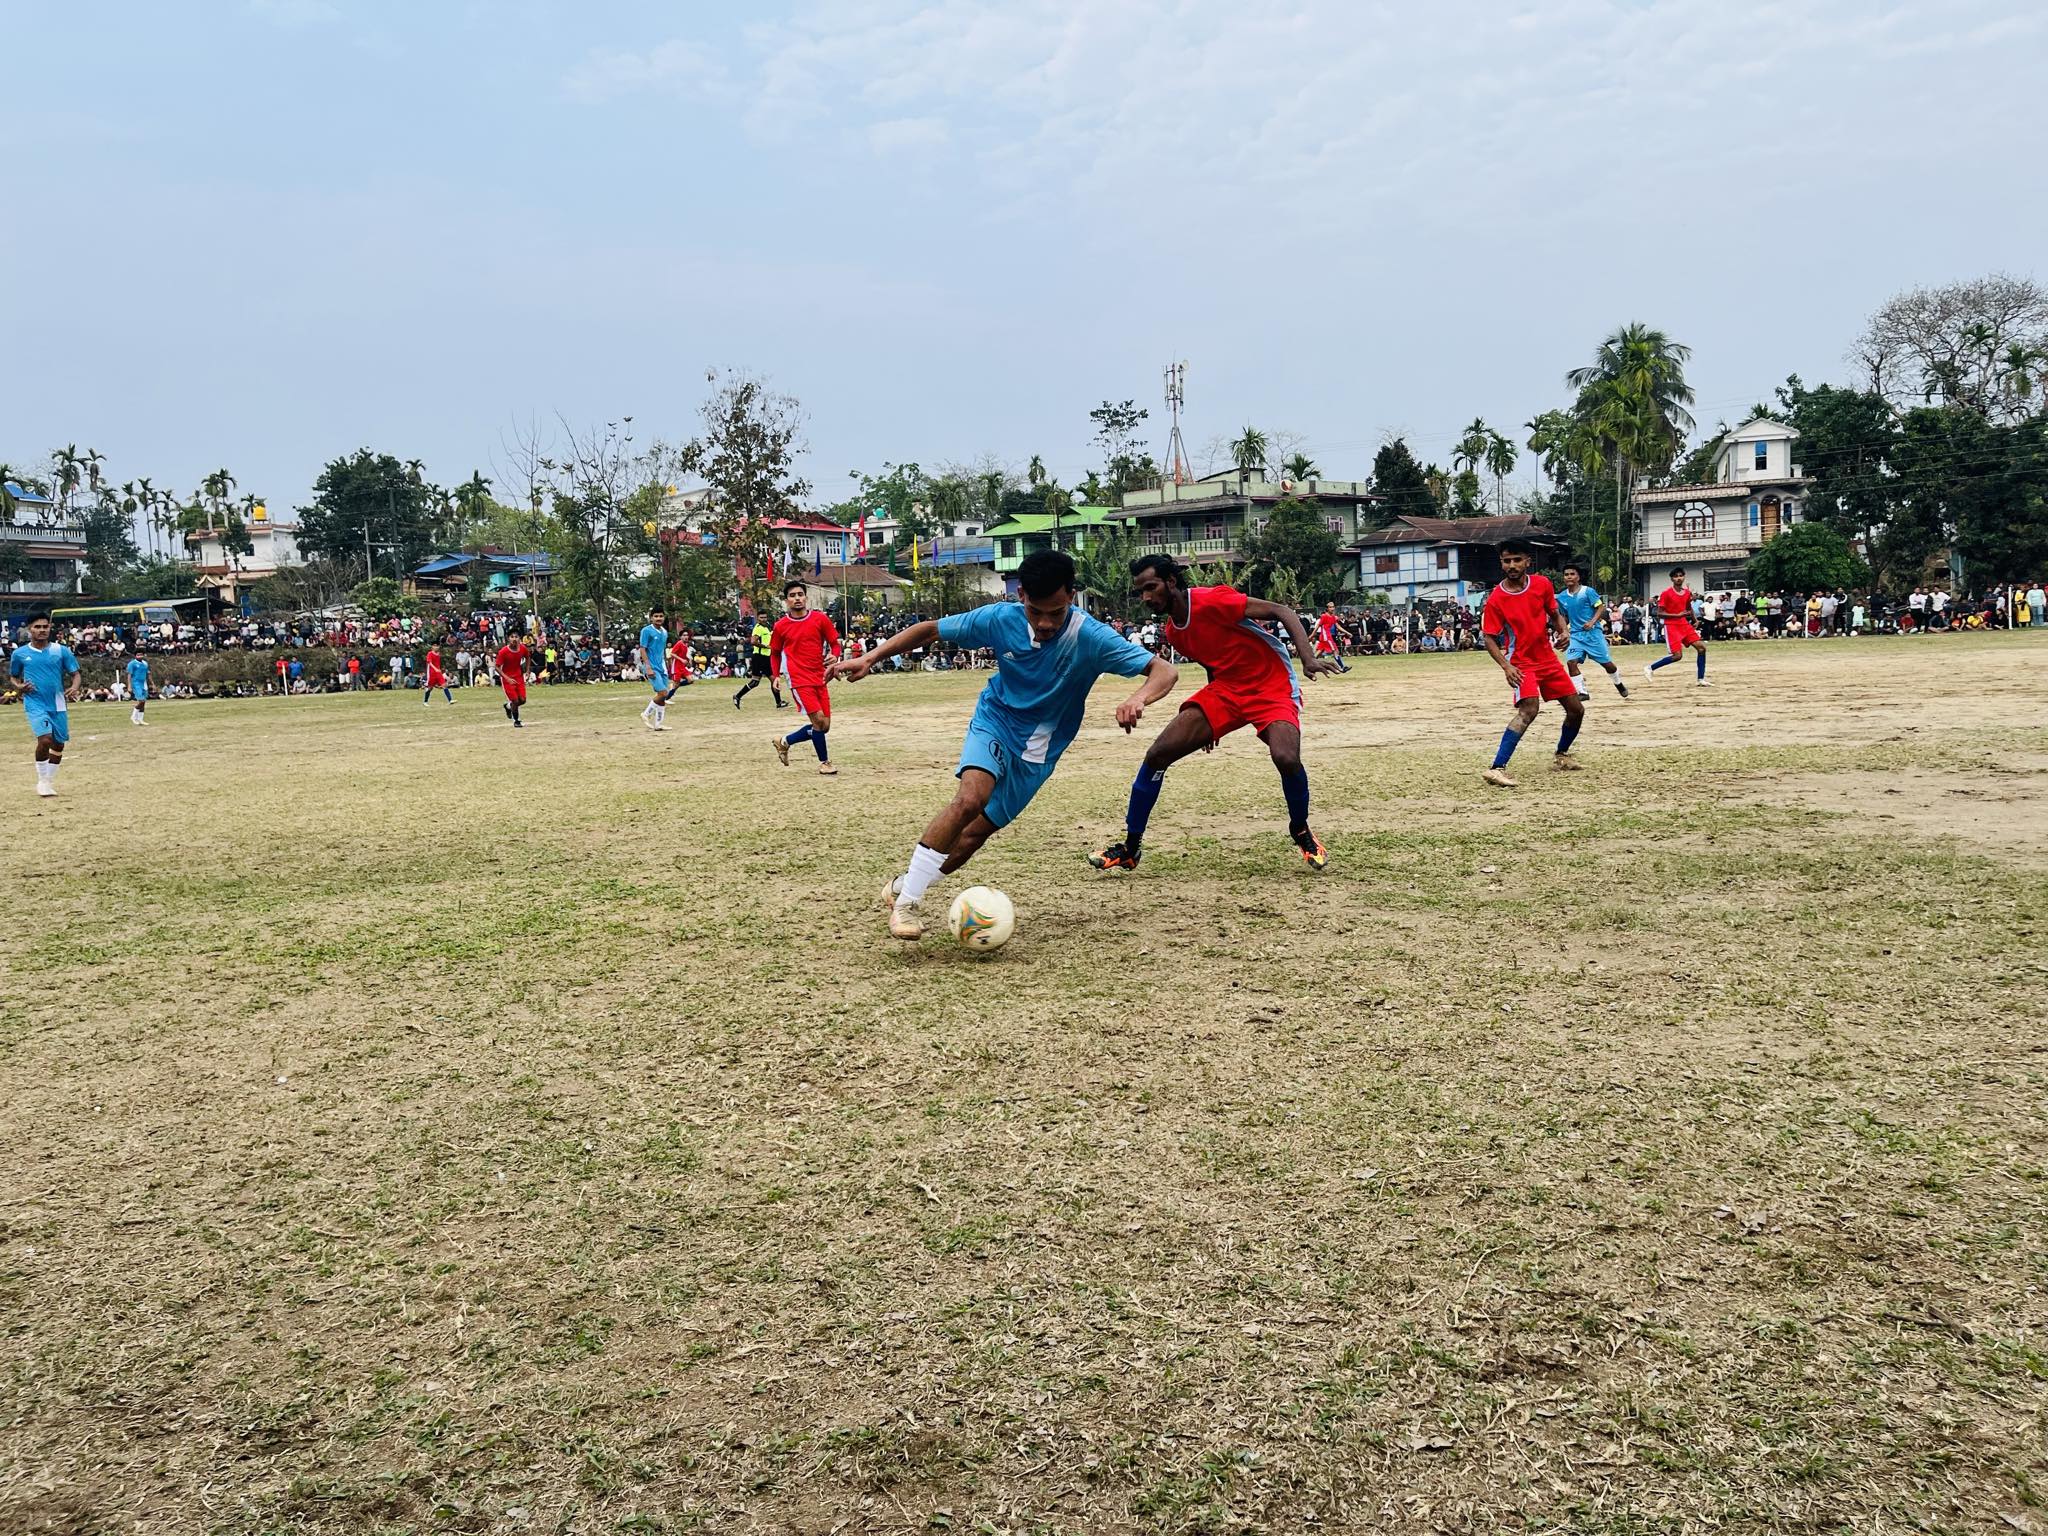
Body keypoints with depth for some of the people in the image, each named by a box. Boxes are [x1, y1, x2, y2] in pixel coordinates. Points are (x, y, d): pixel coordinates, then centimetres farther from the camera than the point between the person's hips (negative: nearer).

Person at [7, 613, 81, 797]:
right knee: (45, 739, -21)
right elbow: (13, 677, 16)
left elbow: (75, 673, 5)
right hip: (35, 704, -2)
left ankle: (49, 780, 27)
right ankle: (41, 781, -3)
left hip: (58, 705, 2)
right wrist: (19, 687, -6)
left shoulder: (61, 650, 2)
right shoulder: (19, 654, 3)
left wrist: (74, 688, -16)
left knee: (59, 744, 8)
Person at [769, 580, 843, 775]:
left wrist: (834, 656, -14)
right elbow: (775, 653, 13)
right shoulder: (780, 626, 0)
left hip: (820, 679, 4)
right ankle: (824, 762, 3)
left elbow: (834, 643, 7)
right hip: (799, 680, -4)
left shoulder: (820, 618, 1)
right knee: (819, 720, -15)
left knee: (823, 727, 6)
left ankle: (784, 742, 27)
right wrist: (776, 675, 1)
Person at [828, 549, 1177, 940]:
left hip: (1038, 750, 1)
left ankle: (904, 885, 26)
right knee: (970, 798, -29)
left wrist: (1138, 698, -50)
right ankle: (907, 901, -18)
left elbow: (1164, 671, -28)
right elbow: (930, 630, -6)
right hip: (995, 722, -1)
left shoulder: (1090, 637, -25)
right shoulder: (1001, 619, -19)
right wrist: (868, 658, -15)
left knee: (976, 833, 1)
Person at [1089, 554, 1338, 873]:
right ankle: (1130, 848, 5)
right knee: (1157, 754, -6)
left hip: (1272, 686, -7)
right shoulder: (1173, 632, 4)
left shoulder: (1212, 600, -20)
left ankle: (1301, 832, 0)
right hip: (1226, 688, 7)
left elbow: (1283, 613, -21)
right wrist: (1211, 720, 21)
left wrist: (1308, 660, -34)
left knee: (1286, 757, -33)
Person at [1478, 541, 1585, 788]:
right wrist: (1506, 666, -26)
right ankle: (1497, 769, -34)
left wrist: (1563, 630, -10)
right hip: (1521, 663, -6)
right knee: (1529, 709, -29)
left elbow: (1555, 613, 12)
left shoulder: (1542, 584, -3)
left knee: (1577, 709, 11)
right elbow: (1489, 638, -12)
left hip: (1548, 659, 6)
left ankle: (1561, 757, 36)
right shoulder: (1495, 599, -15)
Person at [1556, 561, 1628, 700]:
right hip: (1575, 634, 3)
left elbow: (1602, 607, -8)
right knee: (1571, 662, -17)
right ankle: (1582, 692, -7)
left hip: (1593, 632, -3)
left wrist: (1592, 622, -21)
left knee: (1606, 662, 5)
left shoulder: (1587, 592, -8)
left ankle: (1619, 684, 33)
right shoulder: (1561, 597, 5)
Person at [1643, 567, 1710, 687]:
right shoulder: (1666, 593, -12)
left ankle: (1701, 679, 4)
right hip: (1671, 625, -7)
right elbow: (1659, 614, -14)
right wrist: (1678, 615, -19)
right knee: (1677, 655, -16)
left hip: (1684, 624, 7)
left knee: (1701, 647, -3)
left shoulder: (1687, 593, 7)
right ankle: (1650, 668, 2)